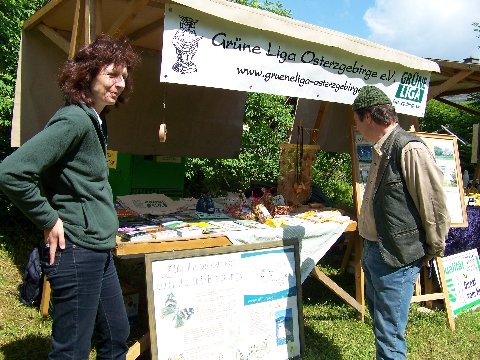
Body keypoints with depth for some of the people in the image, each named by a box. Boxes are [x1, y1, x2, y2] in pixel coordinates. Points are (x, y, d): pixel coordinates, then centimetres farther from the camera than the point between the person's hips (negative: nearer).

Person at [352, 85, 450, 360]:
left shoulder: (410, 149, -20)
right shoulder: (382, 150, 11)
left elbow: (436, 205, -18)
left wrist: (433, 251, -7)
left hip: (397, 257, -10)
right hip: (374, 252, 10)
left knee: (389, 336, 0)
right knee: (380, 321, 24)